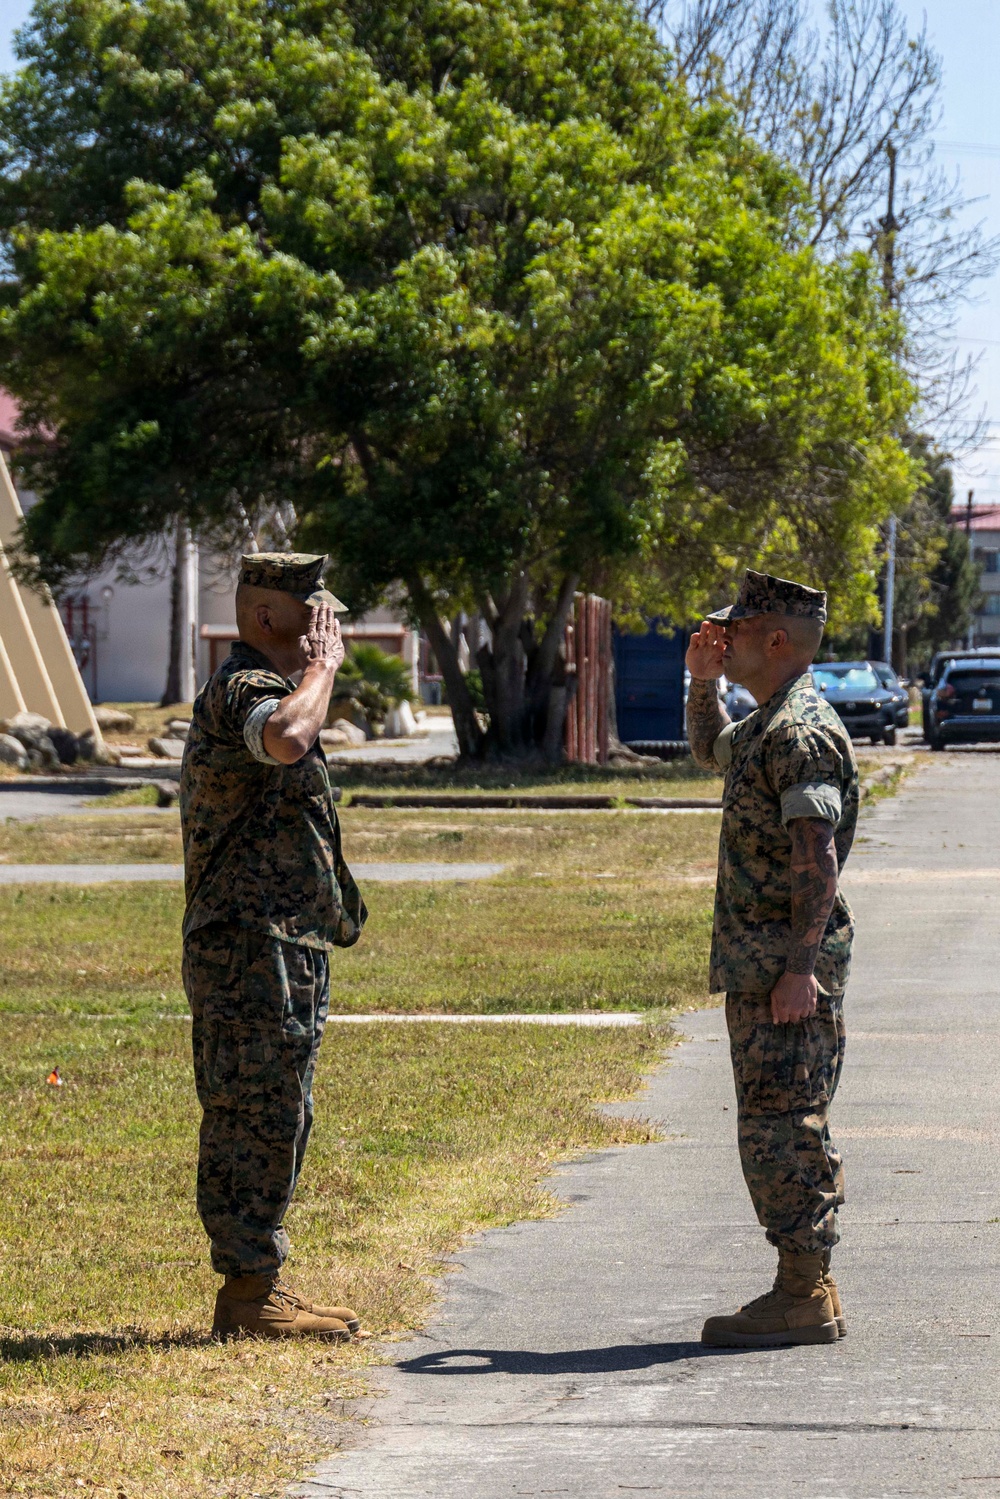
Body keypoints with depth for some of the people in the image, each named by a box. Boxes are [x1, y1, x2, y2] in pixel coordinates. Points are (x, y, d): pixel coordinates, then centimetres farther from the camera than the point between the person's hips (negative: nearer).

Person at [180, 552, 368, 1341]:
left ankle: (258, 1283, 19)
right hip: (250, 949, -11)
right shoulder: (240, 692, -15)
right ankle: (249, 1291, -5)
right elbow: (286, 738, -38)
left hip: (286, 949, 11)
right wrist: (322, 665, -23)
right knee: (256, 1119, -8)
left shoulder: (267, 689, 21)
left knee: (277, 1119, 13)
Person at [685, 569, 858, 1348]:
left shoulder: (804, 732, -17)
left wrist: (801, 967, -27)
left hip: (789, 968, -11)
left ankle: (805, 1298, -6)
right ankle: (806, 1286, 18)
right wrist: (702, 681, 22)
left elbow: (817, 857, -23)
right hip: (756, 964, 11)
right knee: (777, 1128, 13)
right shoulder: (768, 725, 16)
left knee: (783, 1128, -9)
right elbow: (711, 751, 39)